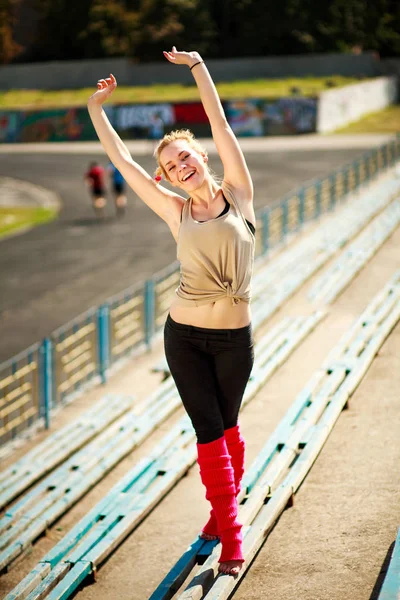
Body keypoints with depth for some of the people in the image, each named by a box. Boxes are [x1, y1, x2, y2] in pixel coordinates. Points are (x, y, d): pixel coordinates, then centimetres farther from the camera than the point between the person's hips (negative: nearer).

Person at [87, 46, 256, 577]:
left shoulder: (238, 195, -1)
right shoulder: (176, 211, 2)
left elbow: (220, 124, -6)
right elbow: (122, 160, 6)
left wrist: (197, 66, -9)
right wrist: (96, 109, 7)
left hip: (234, 338, -1)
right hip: (184, 335, 1)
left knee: (227, 425, 14)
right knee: (208, 430, 3)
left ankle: (226, 507, 31)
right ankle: (229, 529, 12)